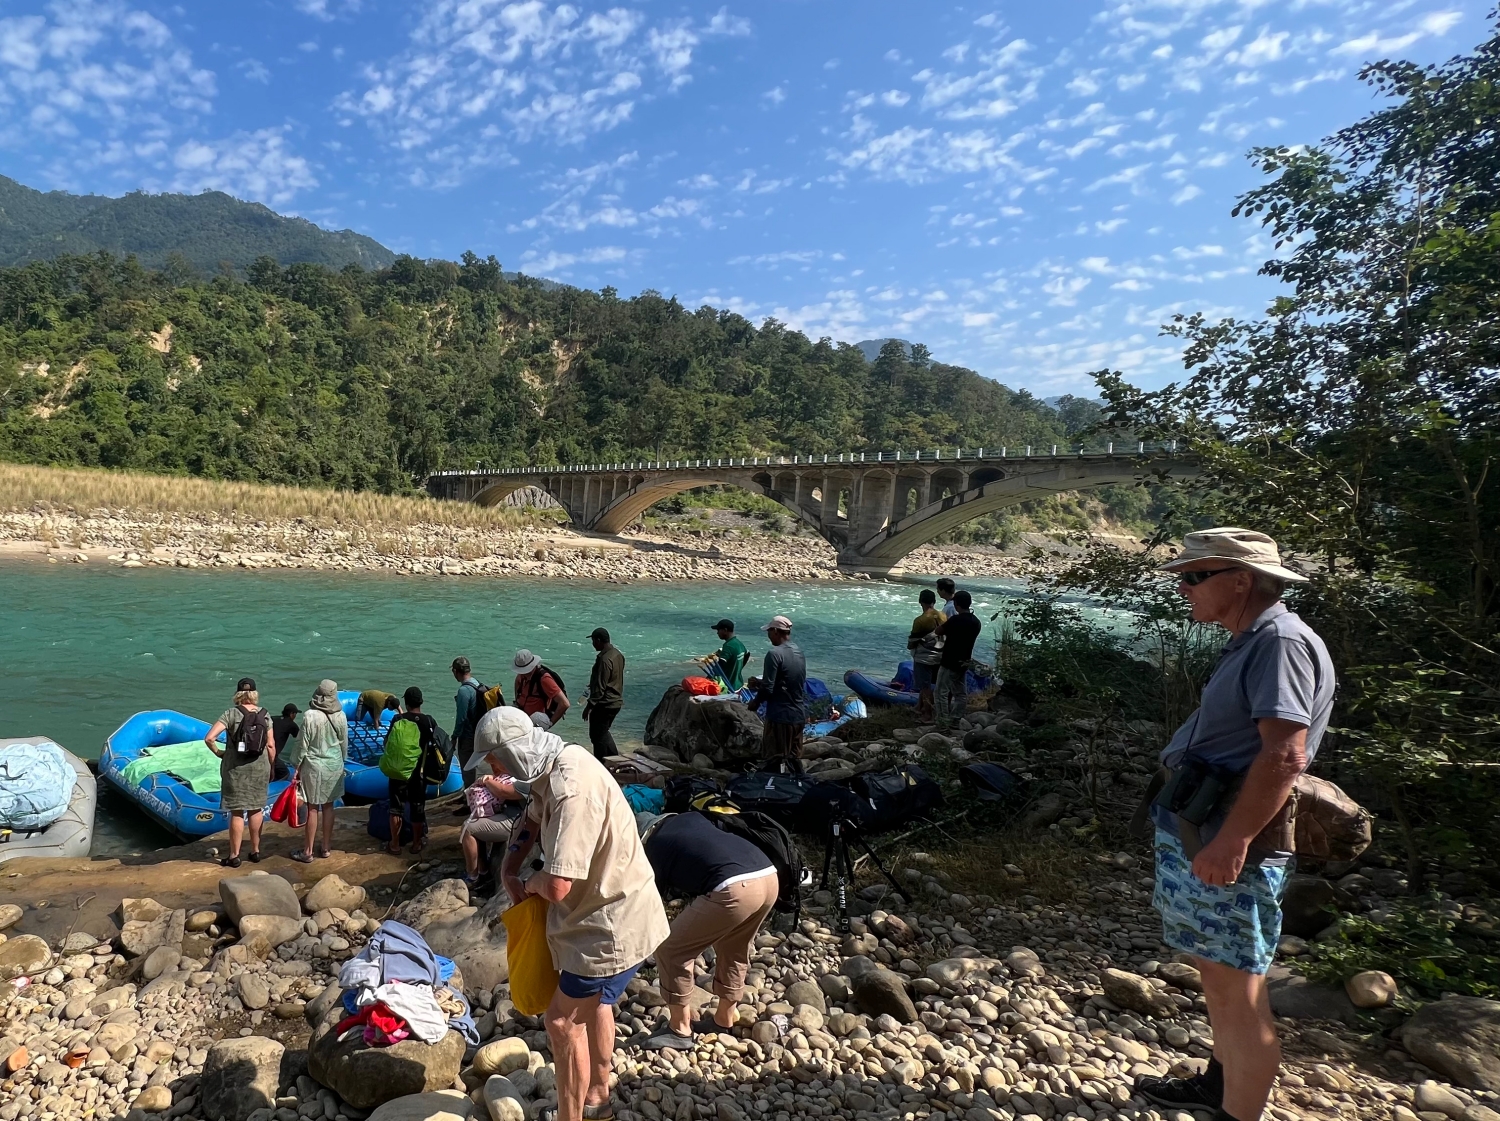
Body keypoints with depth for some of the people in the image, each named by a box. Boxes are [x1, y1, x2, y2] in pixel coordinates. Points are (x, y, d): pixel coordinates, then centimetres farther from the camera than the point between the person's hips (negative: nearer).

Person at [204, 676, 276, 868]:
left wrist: (218, 752, -1)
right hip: (260, 768, 3)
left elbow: (209, 738, -19)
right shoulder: (265, 715, -1)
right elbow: (271, 745, -1)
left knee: (237, 812, 5)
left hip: (236, 769, -3)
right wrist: (271, 767, 11)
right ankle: (255, 851, 23)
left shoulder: (231, 713, -9)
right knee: (256, 809, 15)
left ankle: (234, 856, 12)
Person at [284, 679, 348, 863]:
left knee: (312, 808, 3)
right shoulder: (341, 716, -4)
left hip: (314, 766, -4)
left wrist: (297, 768, -1)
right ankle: (326, 847, 22)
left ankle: (308, 852, 11)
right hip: (334, 766, 4)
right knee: (328, 806, 14)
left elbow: (303, 745, -11)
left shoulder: (310, 715, -16)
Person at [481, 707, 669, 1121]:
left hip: (613, 925, -10)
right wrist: (508, 870, 2)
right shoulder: (560, 762, -3)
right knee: (595, 1002, 28)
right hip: (613, 912, 10)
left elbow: (557, 886, -36)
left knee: (563, 1020, 5)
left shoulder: (572, 791, -33)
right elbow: (532, 819, 16)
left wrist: (531, 884, -13)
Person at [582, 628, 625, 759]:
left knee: (597, 735, 3)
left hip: (604, 704, -9)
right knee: (603, 732, 22)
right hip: (616, 701, 9)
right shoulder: (618, 654, 6)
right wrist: (592, 686, 25)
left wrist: (589, 705, -17)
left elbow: (600, 687, -23)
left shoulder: (604, 659, -23)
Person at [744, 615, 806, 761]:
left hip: (780, 716, -8)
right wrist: (760, 682, 19)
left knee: (775, 760, 1)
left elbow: (768, 688, -17)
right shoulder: (799, 652, 9)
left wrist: (755, 701, 1)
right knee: (794, 758, 13)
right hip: (799, 715, 8)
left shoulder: (774, 653, -16)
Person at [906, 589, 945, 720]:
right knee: (924, 684, 21)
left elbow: (912, 643, -14)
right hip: (938, 656, 6)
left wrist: (909, 646, 8)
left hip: (924, 658, -6)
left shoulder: (920, 620, -21)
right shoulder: (942, 616, -4)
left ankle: (927, 714, 13)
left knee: (925, 686, 6)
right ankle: (920, 708, 33)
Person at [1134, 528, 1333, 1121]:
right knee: (1219, 973, 23)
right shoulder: (1250, 643, 14)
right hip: (1198, 831, 11)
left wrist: (1232, 841, -28)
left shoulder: (1281, 642, -18)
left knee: (1235, 987, -1)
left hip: (1230, 845, -11)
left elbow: (1285, 755, -26)